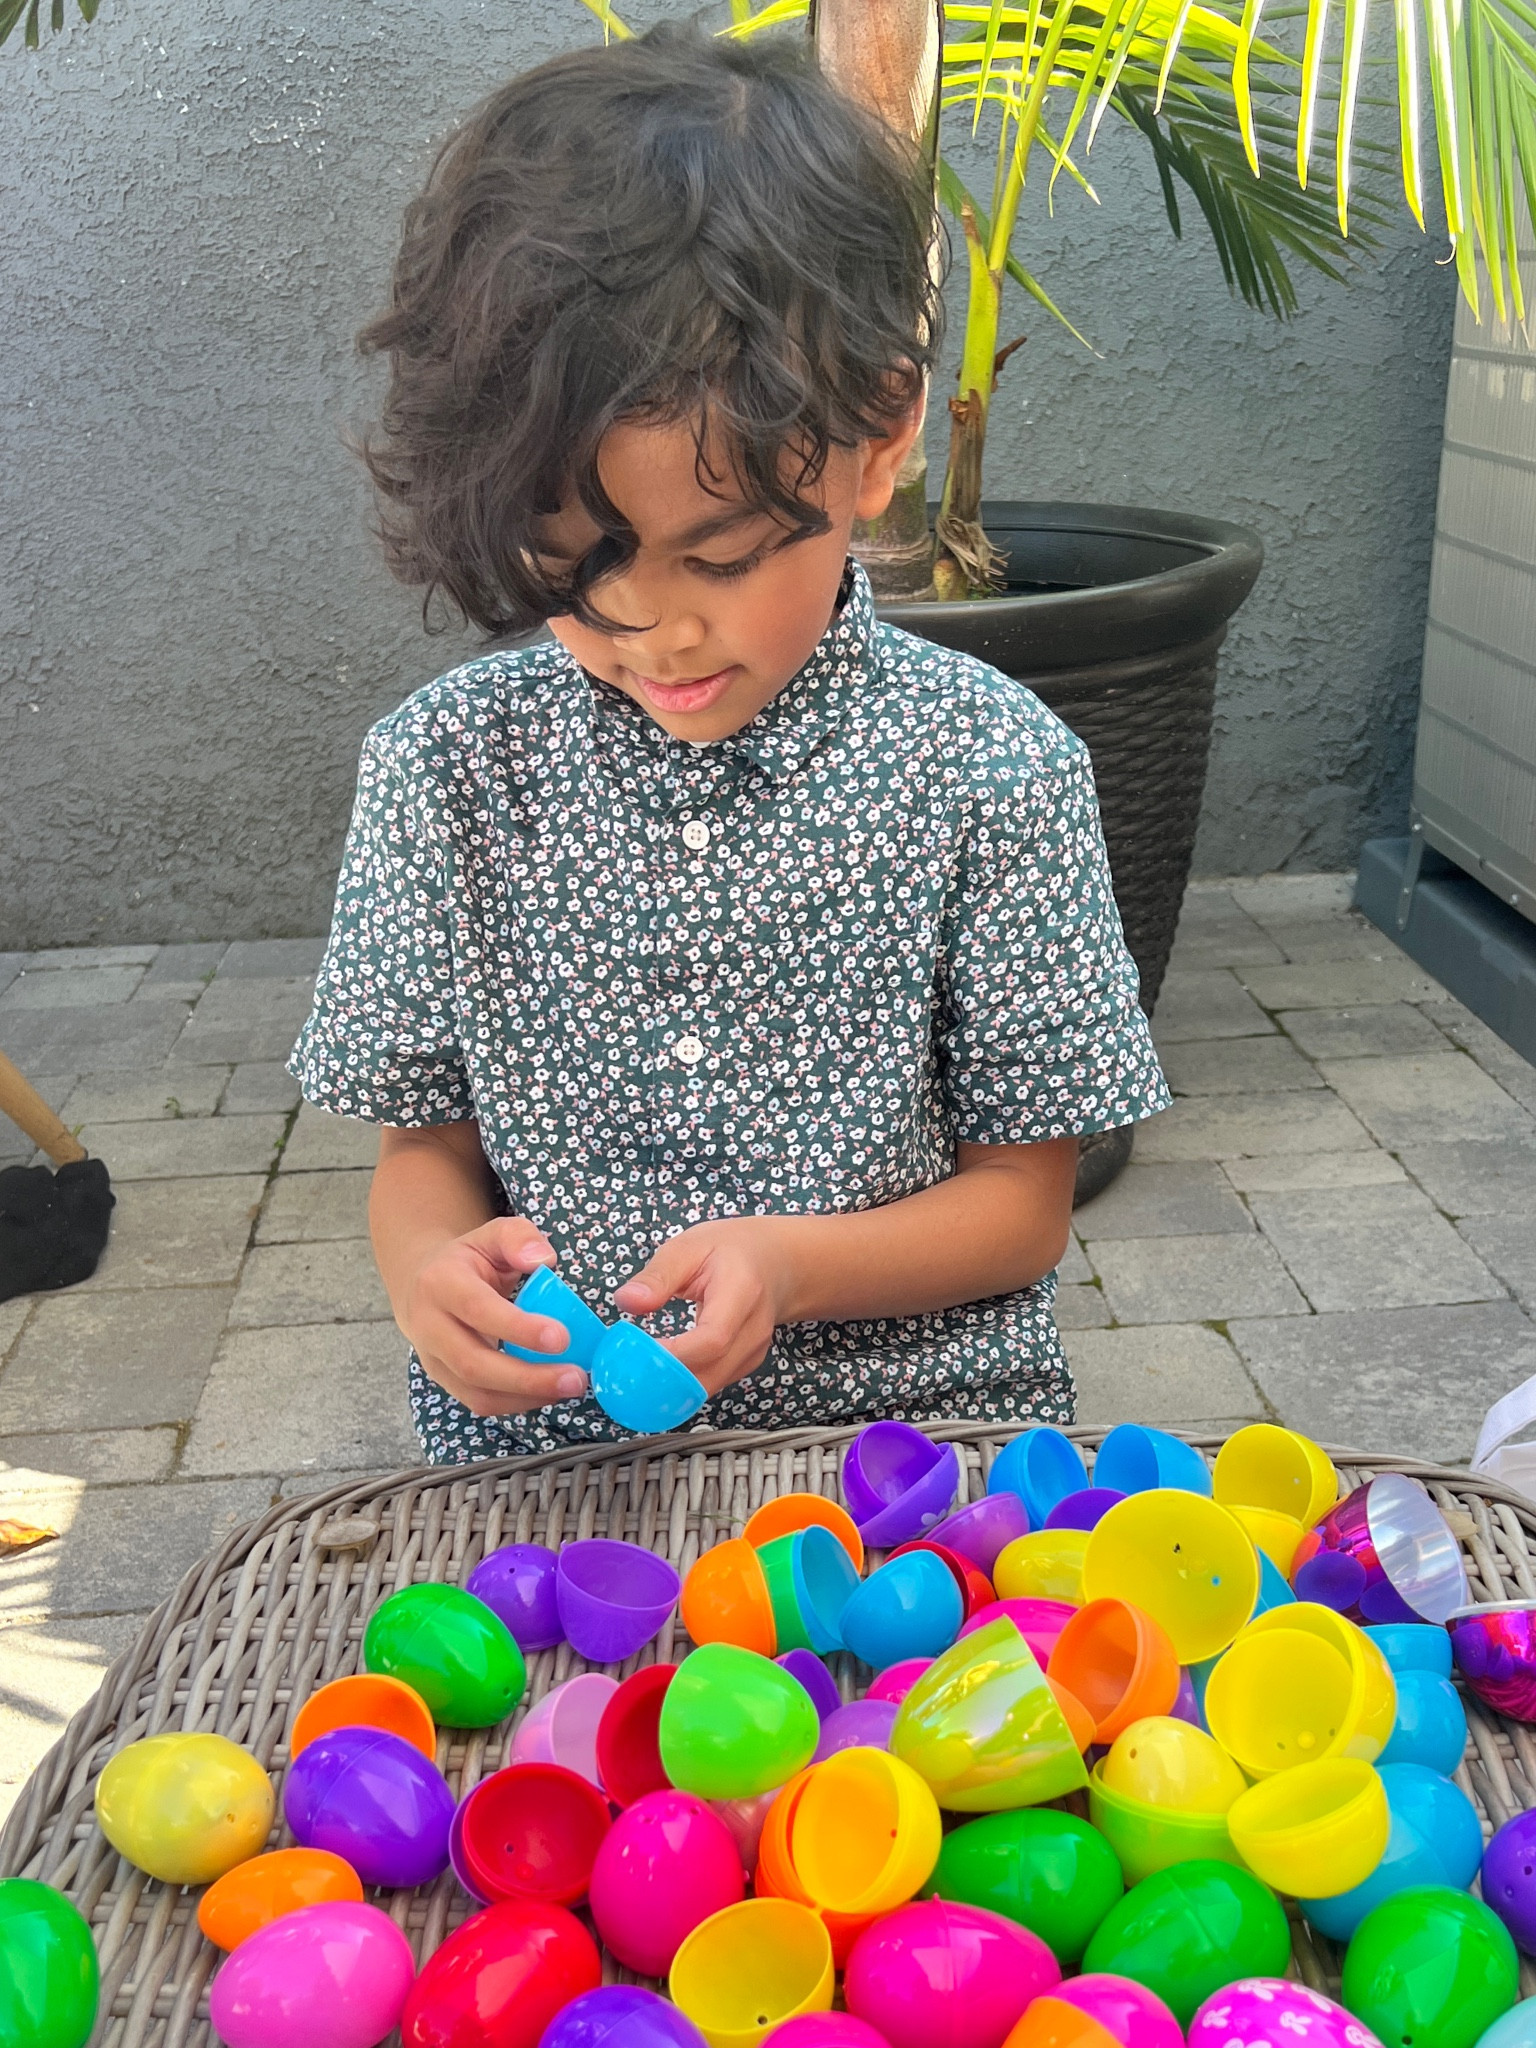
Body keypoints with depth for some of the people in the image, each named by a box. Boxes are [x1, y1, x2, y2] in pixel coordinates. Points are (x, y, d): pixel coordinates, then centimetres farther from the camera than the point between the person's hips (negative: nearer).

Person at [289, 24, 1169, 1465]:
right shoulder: (444, 770, -3)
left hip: (914, 1423, 0)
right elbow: (423, 1144, 5)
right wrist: (427, 1268, -18)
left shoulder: (991, 771, -8)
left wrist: (792, 1264, -20)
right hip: (541, 1454, 1)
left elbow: (1022, 1206, -2)